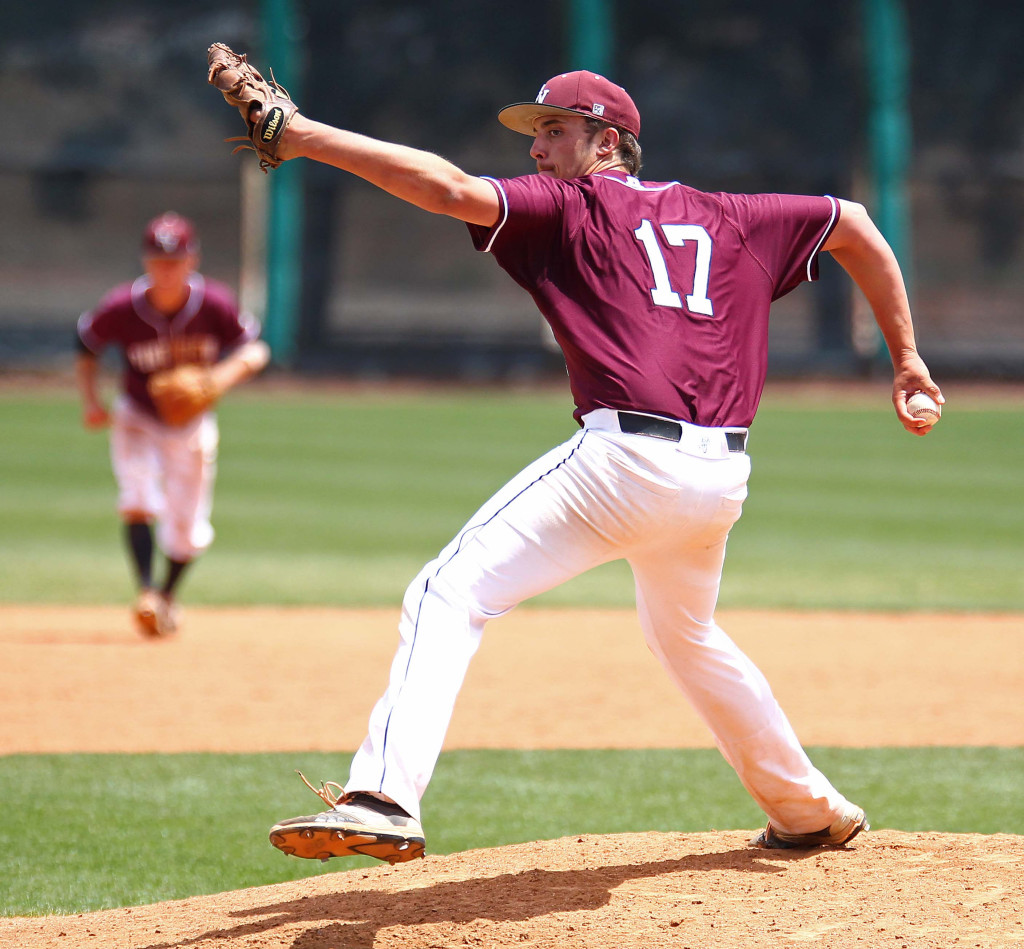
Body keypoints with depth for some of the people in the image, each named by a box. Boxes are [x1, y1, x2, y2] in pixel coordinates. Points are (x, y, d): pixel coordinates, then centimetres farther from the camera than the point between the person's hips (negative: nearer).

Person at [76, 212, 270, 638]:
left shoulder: (214, 304, -22)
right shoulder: (121, 308, -21)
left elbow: (255, 350, -11)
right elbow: (86, 347, -4)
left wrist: (225, 375, -31)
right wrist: (91, 402, -16)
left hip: (192, 425, 1)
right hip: (136, 421, -1)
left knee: (187, 531, 8)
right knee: (138, 498, -27)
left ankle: (169, 593, 35)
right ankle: (146, 592, -28)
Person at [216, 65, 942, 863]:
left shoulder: (572, 206, 7)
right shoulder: (724, 218, 23)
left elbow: (450, 189, -8)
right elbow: (852, 223, 29)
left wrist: (310, 138, -10)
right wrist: (905, 357, 31)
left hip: (627, 457, -7)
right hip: (723, 476, 7)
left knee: (450, 592, -11)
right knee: (687, 634, 34)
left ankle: (385, 797, -31)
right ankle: (811, 813, 42)